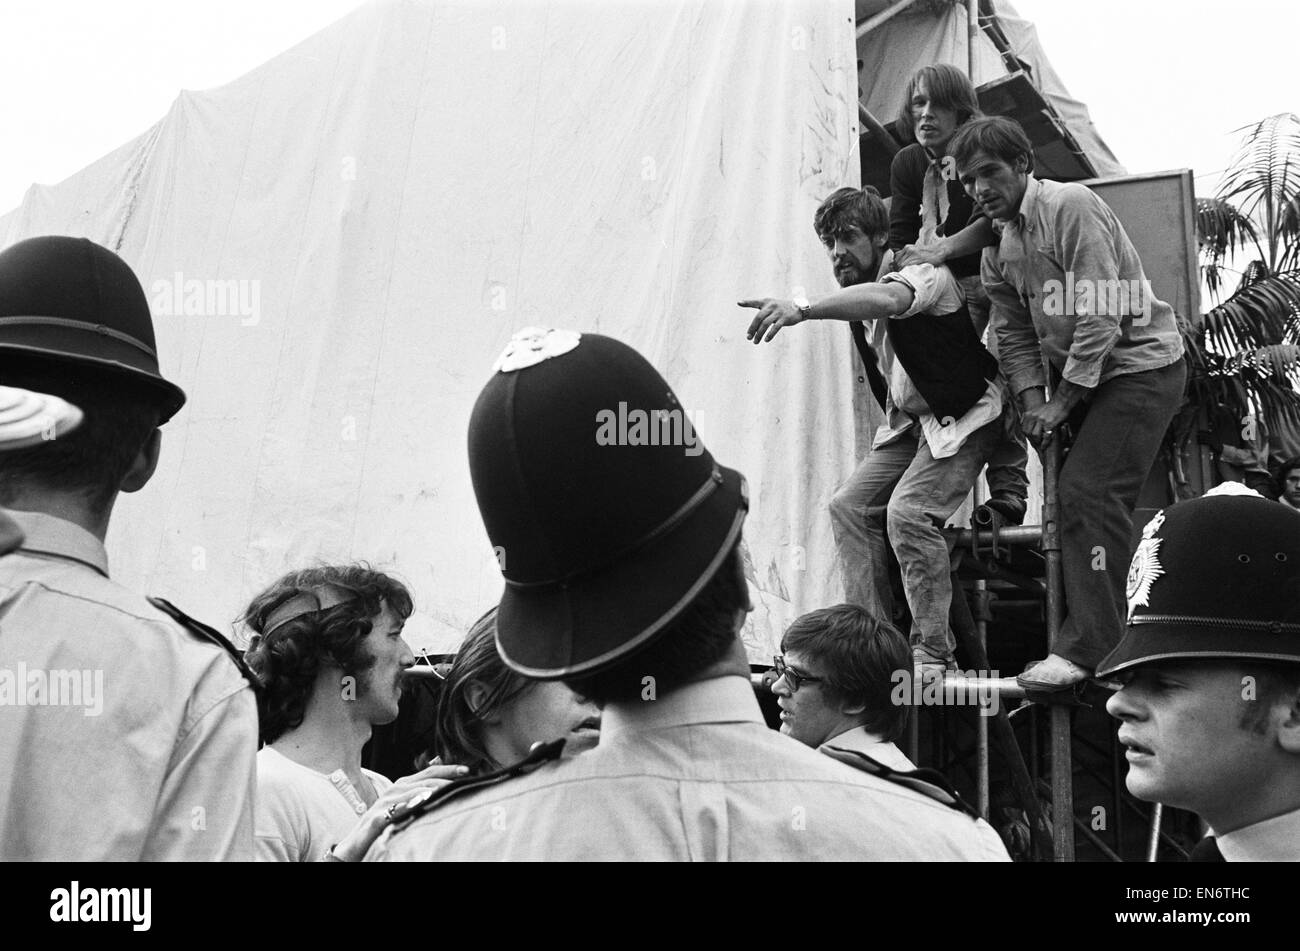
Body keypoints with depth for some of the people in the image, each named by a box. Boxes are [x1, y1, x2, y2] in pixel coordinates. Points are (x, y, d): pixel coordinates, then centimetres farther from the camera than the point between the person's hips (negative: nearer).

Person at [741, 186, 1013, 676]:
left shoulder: (926, 275, -23)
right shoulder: (862, 294, 5)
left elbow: (887, 299, -47)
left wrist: (801, 309, -60)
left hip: (964, 416, -9)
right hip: (911, 419, 9)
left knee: (908, 510, -25)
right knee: (849, 505, -3)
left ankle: (934, 652, -15)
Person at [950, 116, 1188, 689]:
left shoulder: (1071, 207, -17)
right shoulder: (998, 249, 9)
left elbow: (1099, 317, -21)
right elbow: (1014, 335, 10)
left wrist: (1062, 401, -18)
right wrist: (1031, 400, -7)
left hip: (1141, 365, -9)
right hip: (1087, 375, 9)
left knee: (1086, 491, -17)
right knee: (1085, 497, 7)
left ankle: (1088, 649, -15)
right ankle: (1112, 635, 16)